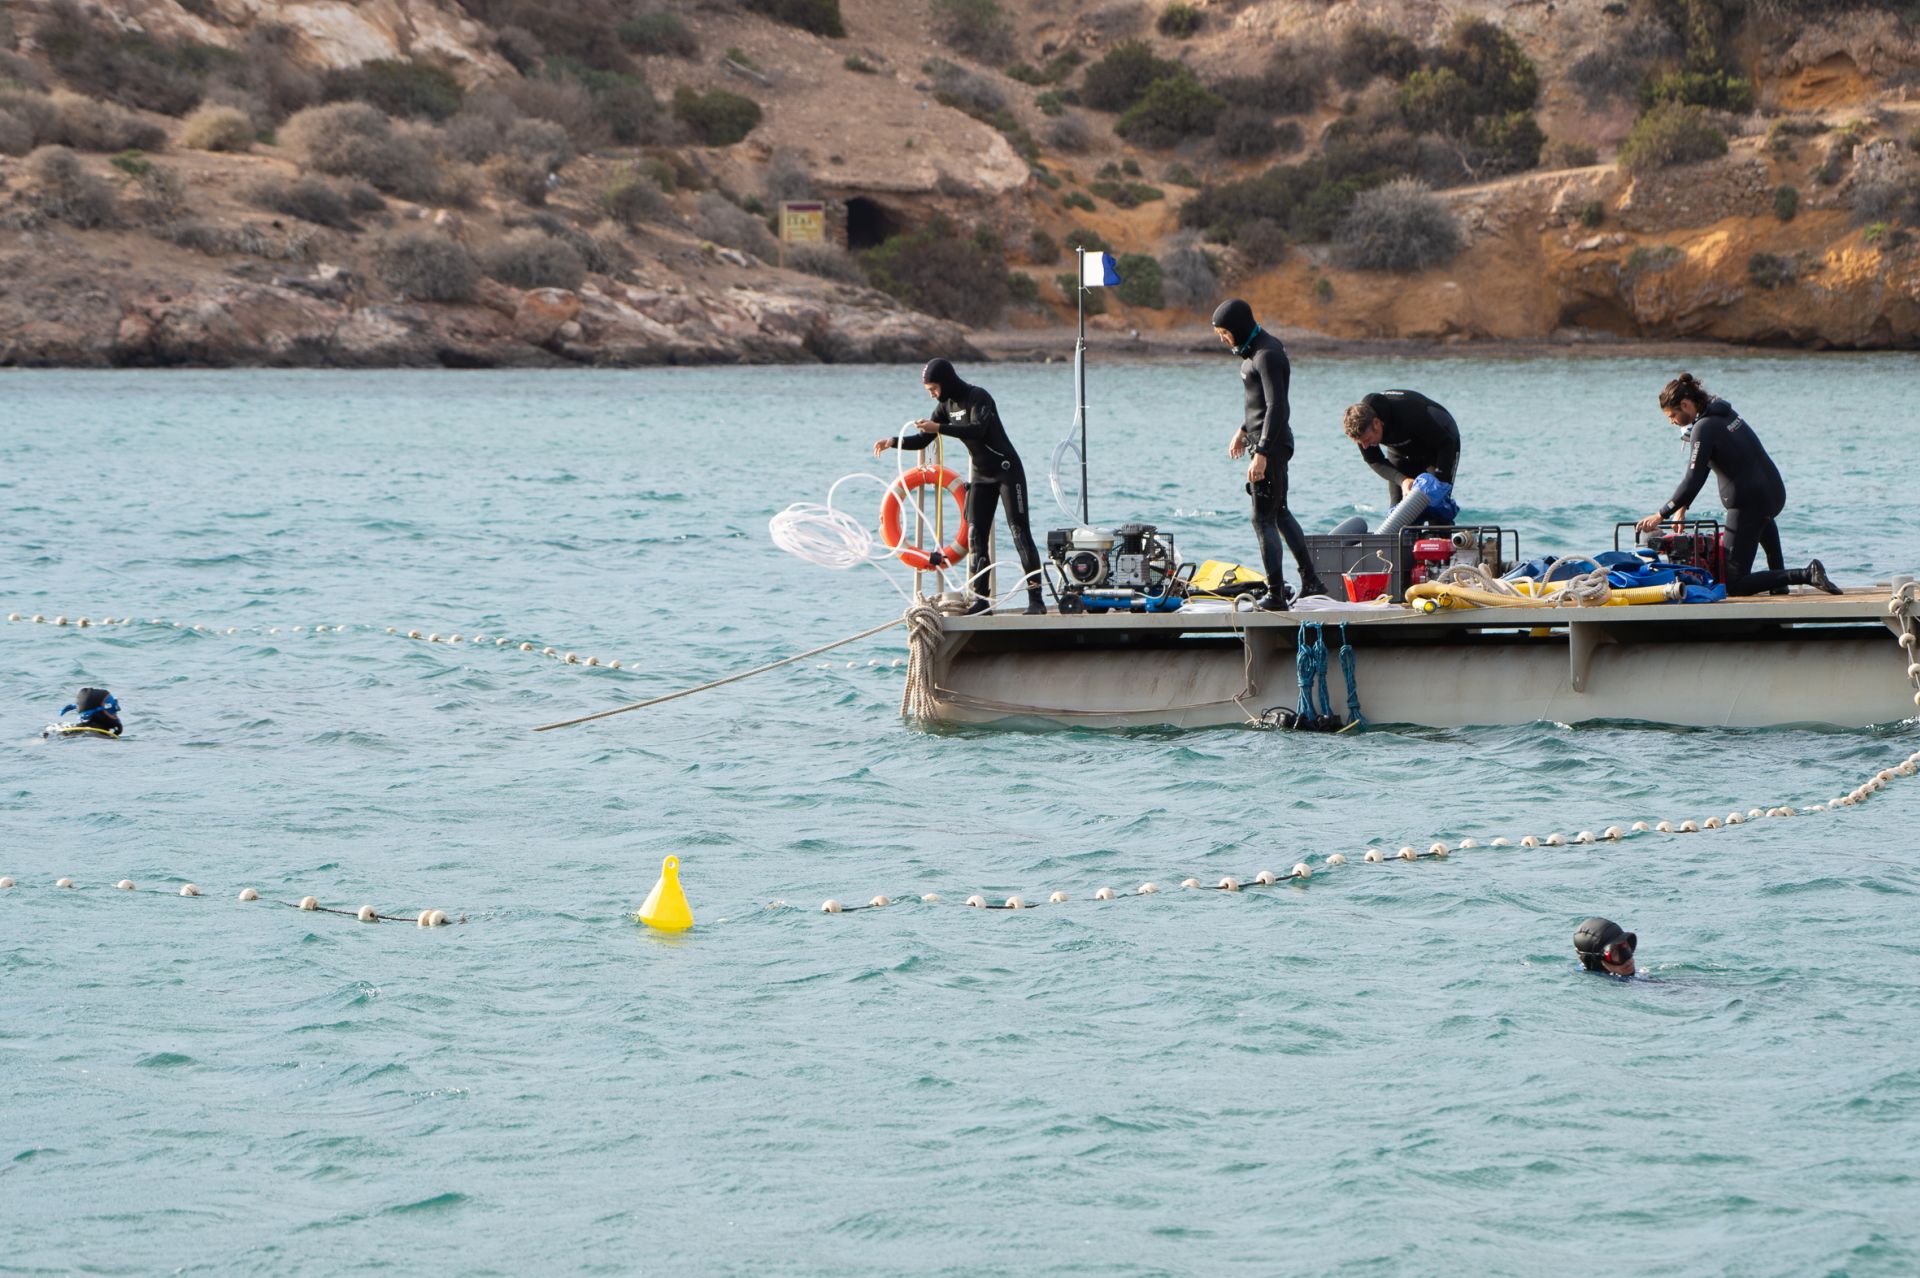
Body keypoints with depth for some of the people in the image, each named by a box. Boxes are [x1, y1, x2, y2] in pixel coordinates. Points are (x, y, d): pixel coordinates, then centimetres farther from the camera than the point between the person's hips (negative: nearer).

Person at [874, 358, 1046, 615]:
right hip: (981, 475, 8)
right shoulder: (947, 406, 6)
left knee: (1020, 531, -9)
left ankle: (1036, 599, -11)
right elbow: (923, 440, 7)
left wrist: (939, 428, -37)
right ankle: (981, 599, 0)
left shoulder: (978, 398, -17)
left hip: (1007, 471, -8)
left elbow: (977, 430, -34)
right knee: (976, 536, 0)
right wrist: (894, 442, -9)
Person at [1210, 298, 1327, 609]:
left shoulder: (1267, 356, -20)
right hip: (1262, 439, 11)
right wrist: (1243, 430, 31)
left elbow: (1276, 407, -26)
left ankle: (1276, 595, -4)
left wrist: (1261, 454, -29)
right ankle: (1311, 581, 24)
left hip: (1271, 443, -11)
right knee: (1280, 513, 18)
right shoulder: (1257, 348, 12)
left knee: (1264, 519, -7)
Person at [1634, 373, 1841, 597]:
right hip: (1776, 493, 9)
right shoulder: (1724, 412, 11)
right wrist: (1681, 507, 20)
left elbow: (1693, 481, -20)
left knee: (1734, 584, -2)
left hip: (1748, 502, -9)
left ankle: (1806, 575, -15)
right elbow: (1700, 467, 19)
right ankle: (1779, 578, 44)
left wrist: (1661, 515, -13)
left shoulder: (1704, 428, -17)